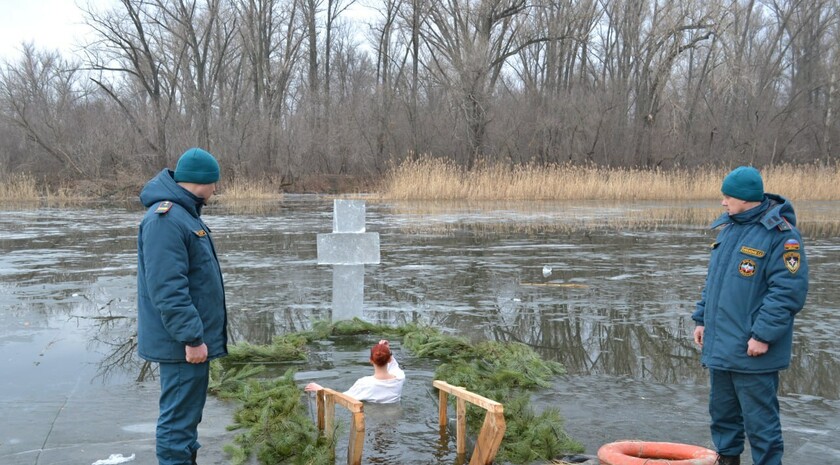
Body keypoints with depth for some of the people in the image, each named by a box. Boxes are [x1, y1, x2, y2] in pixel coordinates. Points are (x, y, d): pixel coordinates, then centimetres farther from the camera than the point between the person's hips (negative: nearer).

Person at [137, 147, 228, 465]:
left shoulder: (183, 213, 13)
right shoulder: (165, 219, -21)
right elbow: (168, 290, -26)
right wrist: (191, 337, -25)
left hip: (191, 337, 11)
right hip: (183, 344, -11)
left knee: (188, 413, 20)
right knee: (179, 417, -3)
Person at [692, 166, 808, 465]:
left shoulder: (781, 235, -15)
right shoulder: (727, 228, 11)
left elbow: (788, 292, -20)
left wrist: (763, 335, -21)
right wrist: (702, 319, 15)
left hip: (752, 351, -8)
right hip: (719, 347, 8)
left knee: (759, 419, 0)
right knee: (722, 410, 19)